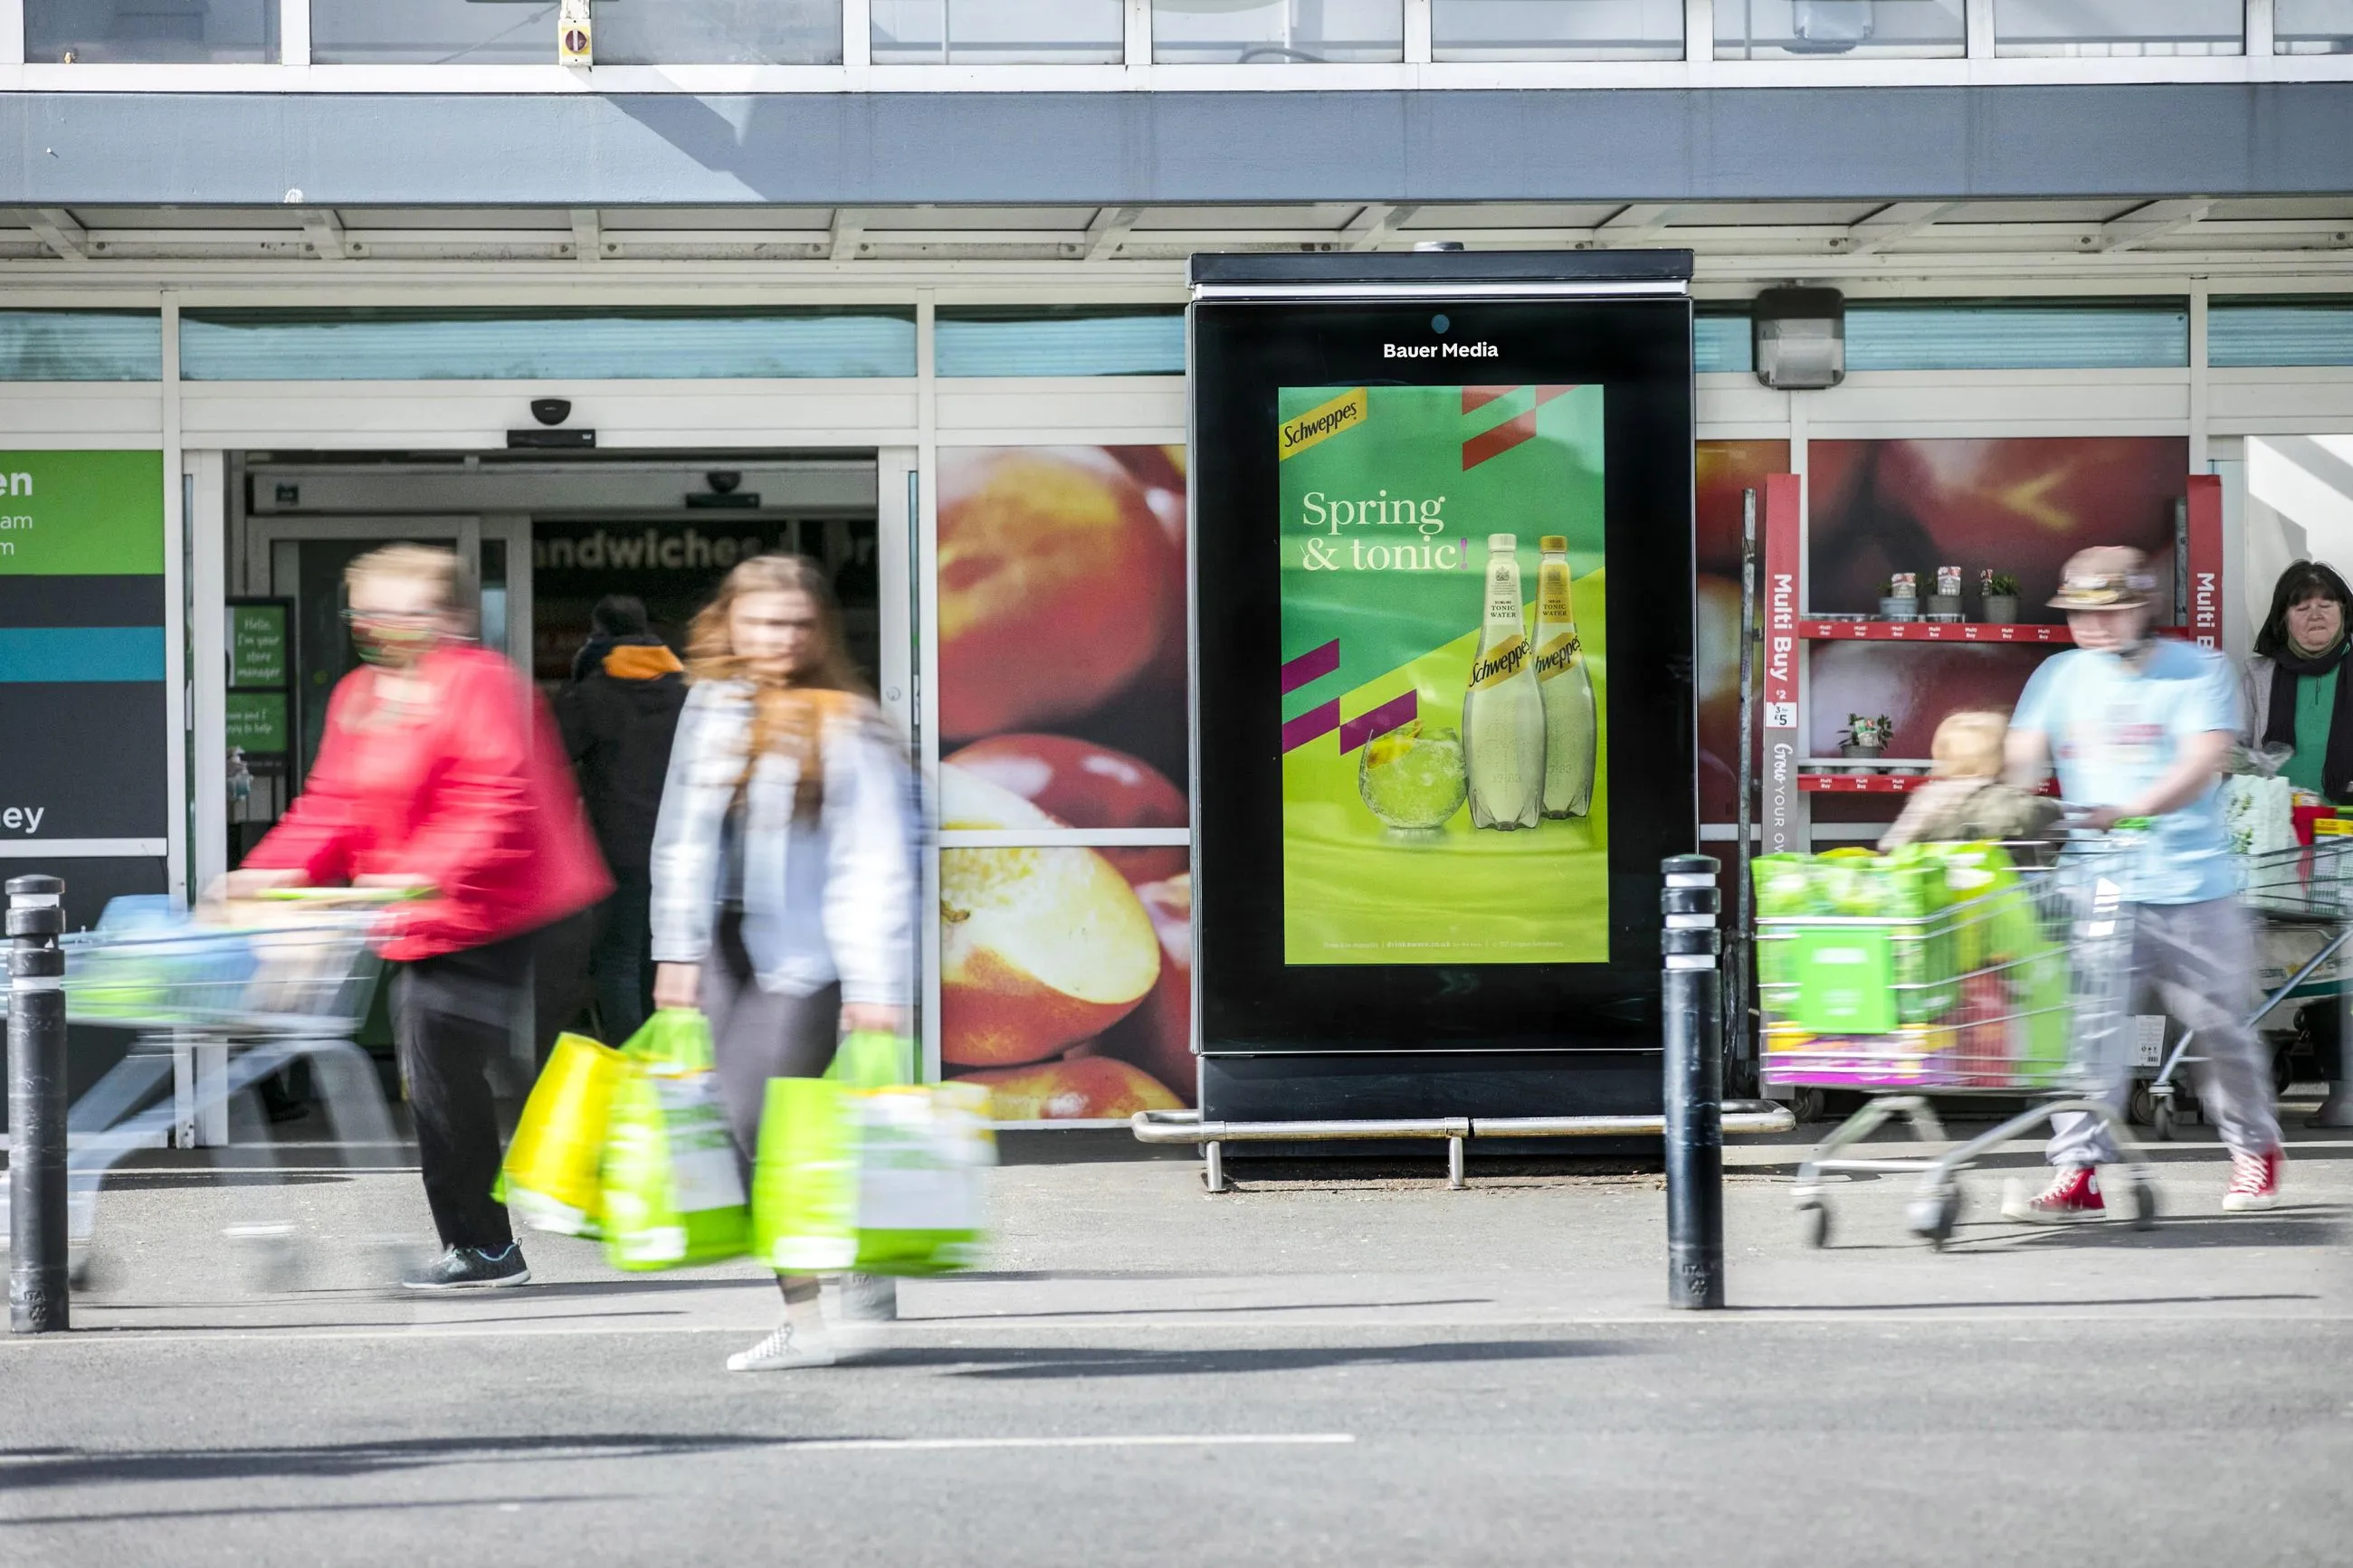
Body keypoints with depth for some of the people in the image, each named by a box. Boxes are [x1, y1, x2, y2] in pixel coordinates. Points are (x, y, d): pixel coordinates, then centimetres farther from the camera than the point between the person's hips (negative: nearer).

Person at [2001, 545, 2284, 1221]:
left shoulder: (2197, 670, -2)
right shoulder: (2059, 676, 10)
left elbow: (2203, 761, -15)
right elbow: (2022, 758, 1)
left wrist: (2133, 811, -31)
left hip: (2191, 886, -2)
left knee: (2220, 1025, 9)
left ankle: (2255, 1148, 30)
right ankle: (2078, 1173, -9)